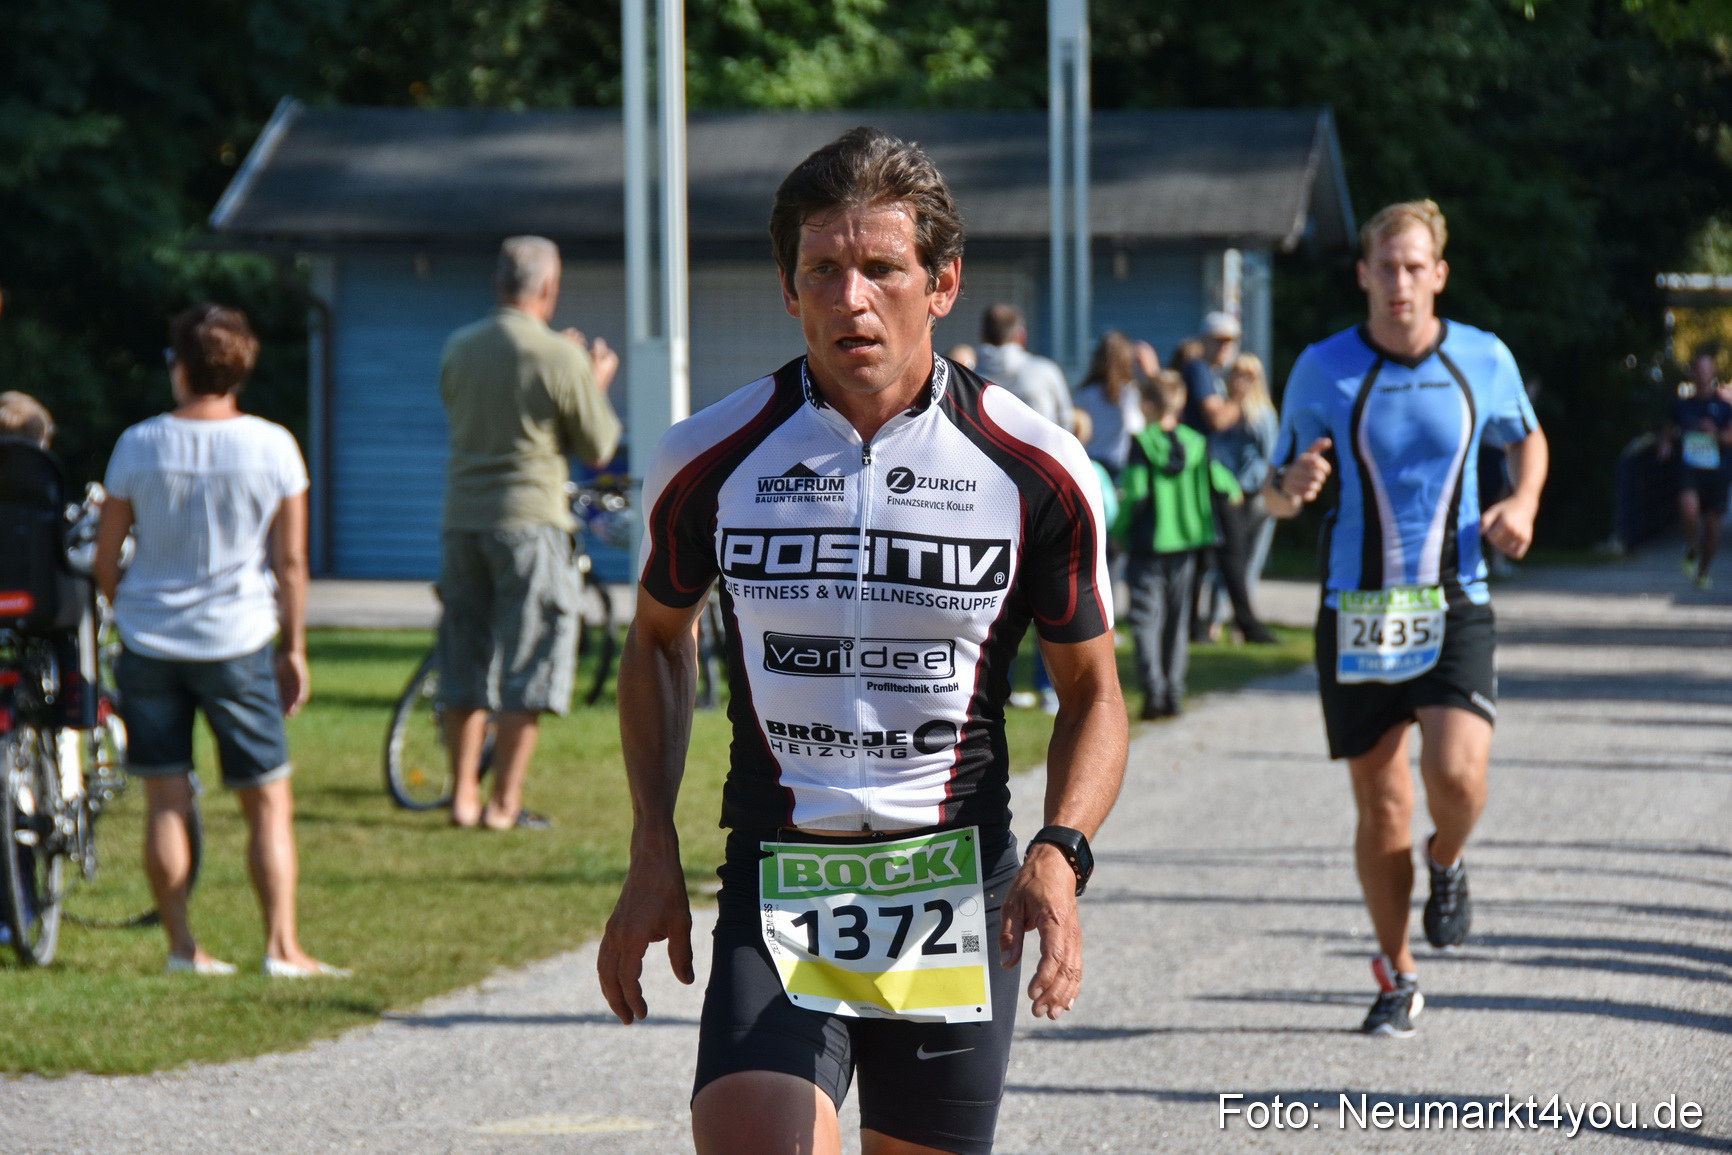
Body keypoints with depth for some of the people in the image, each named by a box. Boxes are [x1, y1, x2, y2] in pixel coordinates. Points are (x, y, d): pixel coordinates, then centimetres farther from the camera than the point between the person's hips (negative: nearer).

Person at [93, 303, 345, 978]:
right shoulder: (272, 447, -6)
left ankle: (182, 946, 8)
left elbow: (105, 558, 2)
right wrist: (294, 648, 7)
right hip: (238, 643, -1)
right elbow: (290, 561, -3)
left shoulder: (139, 446, -4)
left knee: (165, 801, 8)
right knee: (268, 802, 6)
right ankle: (282, 946, -1)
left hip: (149, 642, 1)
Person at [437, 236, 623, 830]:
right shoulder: (561, 359, -10)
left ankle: (463, 795, 15)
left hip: (462, 519, 5)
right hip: (529, 519, -5)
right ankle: (505, 803, 0)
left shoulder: (459, 349, 6)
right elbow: (597, 446, -3)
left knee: (465, 666, 13)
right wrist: (597, 383, 16)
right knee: (527, 667, 1)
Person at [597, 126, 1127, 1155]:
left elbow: (1093, 694, 6)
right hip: (776, 888, 0)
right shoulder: (709, 458, -2)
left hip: (959, 893, 0)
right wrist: (654, 854, 8)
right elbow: (659, 638, 16)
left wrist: (1060, 853, -12)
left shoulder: (1040, 471, -4)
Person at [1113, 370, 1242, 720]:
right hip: (1185, 544, 4)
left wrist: (1118, 531, -4)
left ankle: (1152, 688, -14)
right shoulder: (1196, 444, 1)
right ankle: (1174, 693, 13)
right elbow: (1222, 485, 2)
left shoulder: (1141, 444, -11)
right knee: (1178, 619, 13)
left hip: (1147, 544, -4)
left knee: (1146, 619, -1)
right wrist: (1233, 492, 26)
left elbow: (1134, 494, -17)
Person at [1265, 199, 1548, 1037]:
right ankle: (1397, 976, 22)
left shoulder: (1485, 361, 0)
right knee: (1380, 810, 3)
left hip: (1454, 607, 0)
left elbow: (1526, 439, 20)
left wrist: (1522, 504, -1)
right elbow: (1276, 495, 6)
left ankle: (1446, 862, 16)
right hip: (1356, 613, 0)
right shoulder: (1323, 370, -3)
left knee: (1456, 777, -20)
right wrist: (1291, 485, -18)